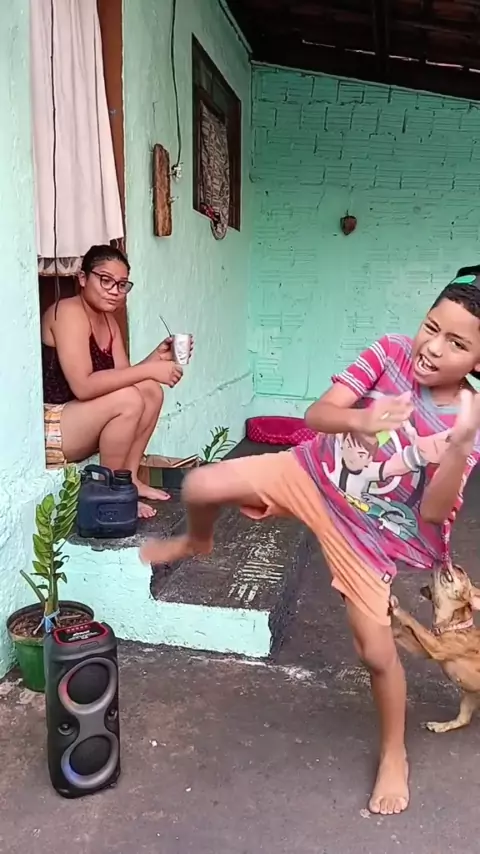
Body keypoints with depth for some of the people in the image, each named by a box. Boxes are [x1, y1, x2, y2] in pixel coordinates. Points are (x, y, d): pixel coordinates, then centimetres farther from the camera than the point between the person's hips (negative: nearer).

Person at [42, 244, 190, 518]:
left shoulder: (108, 319, 9)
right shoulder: (68, 312, -19)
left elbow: (122, 377, 4)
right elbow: (83, 386, -29)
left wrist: (158, 356, -12)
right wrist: (149, 370, -28)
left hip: (79, 424, 9)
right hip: (46, 430, -9)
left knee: (151, 391, -3)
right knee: (128, 400, -27)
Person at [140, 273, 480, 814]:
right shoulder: (391, 352, -16)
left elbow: (433, 512, -25)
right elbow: (316, 414, -20)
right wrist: (360, 419, -42)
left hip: (368, 528, -1)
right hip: (312, 475, 2)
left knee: (376, 651, 3)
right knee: (201, 487, -14)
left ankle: (393, 754, 34)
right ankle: (197, 542, 26)